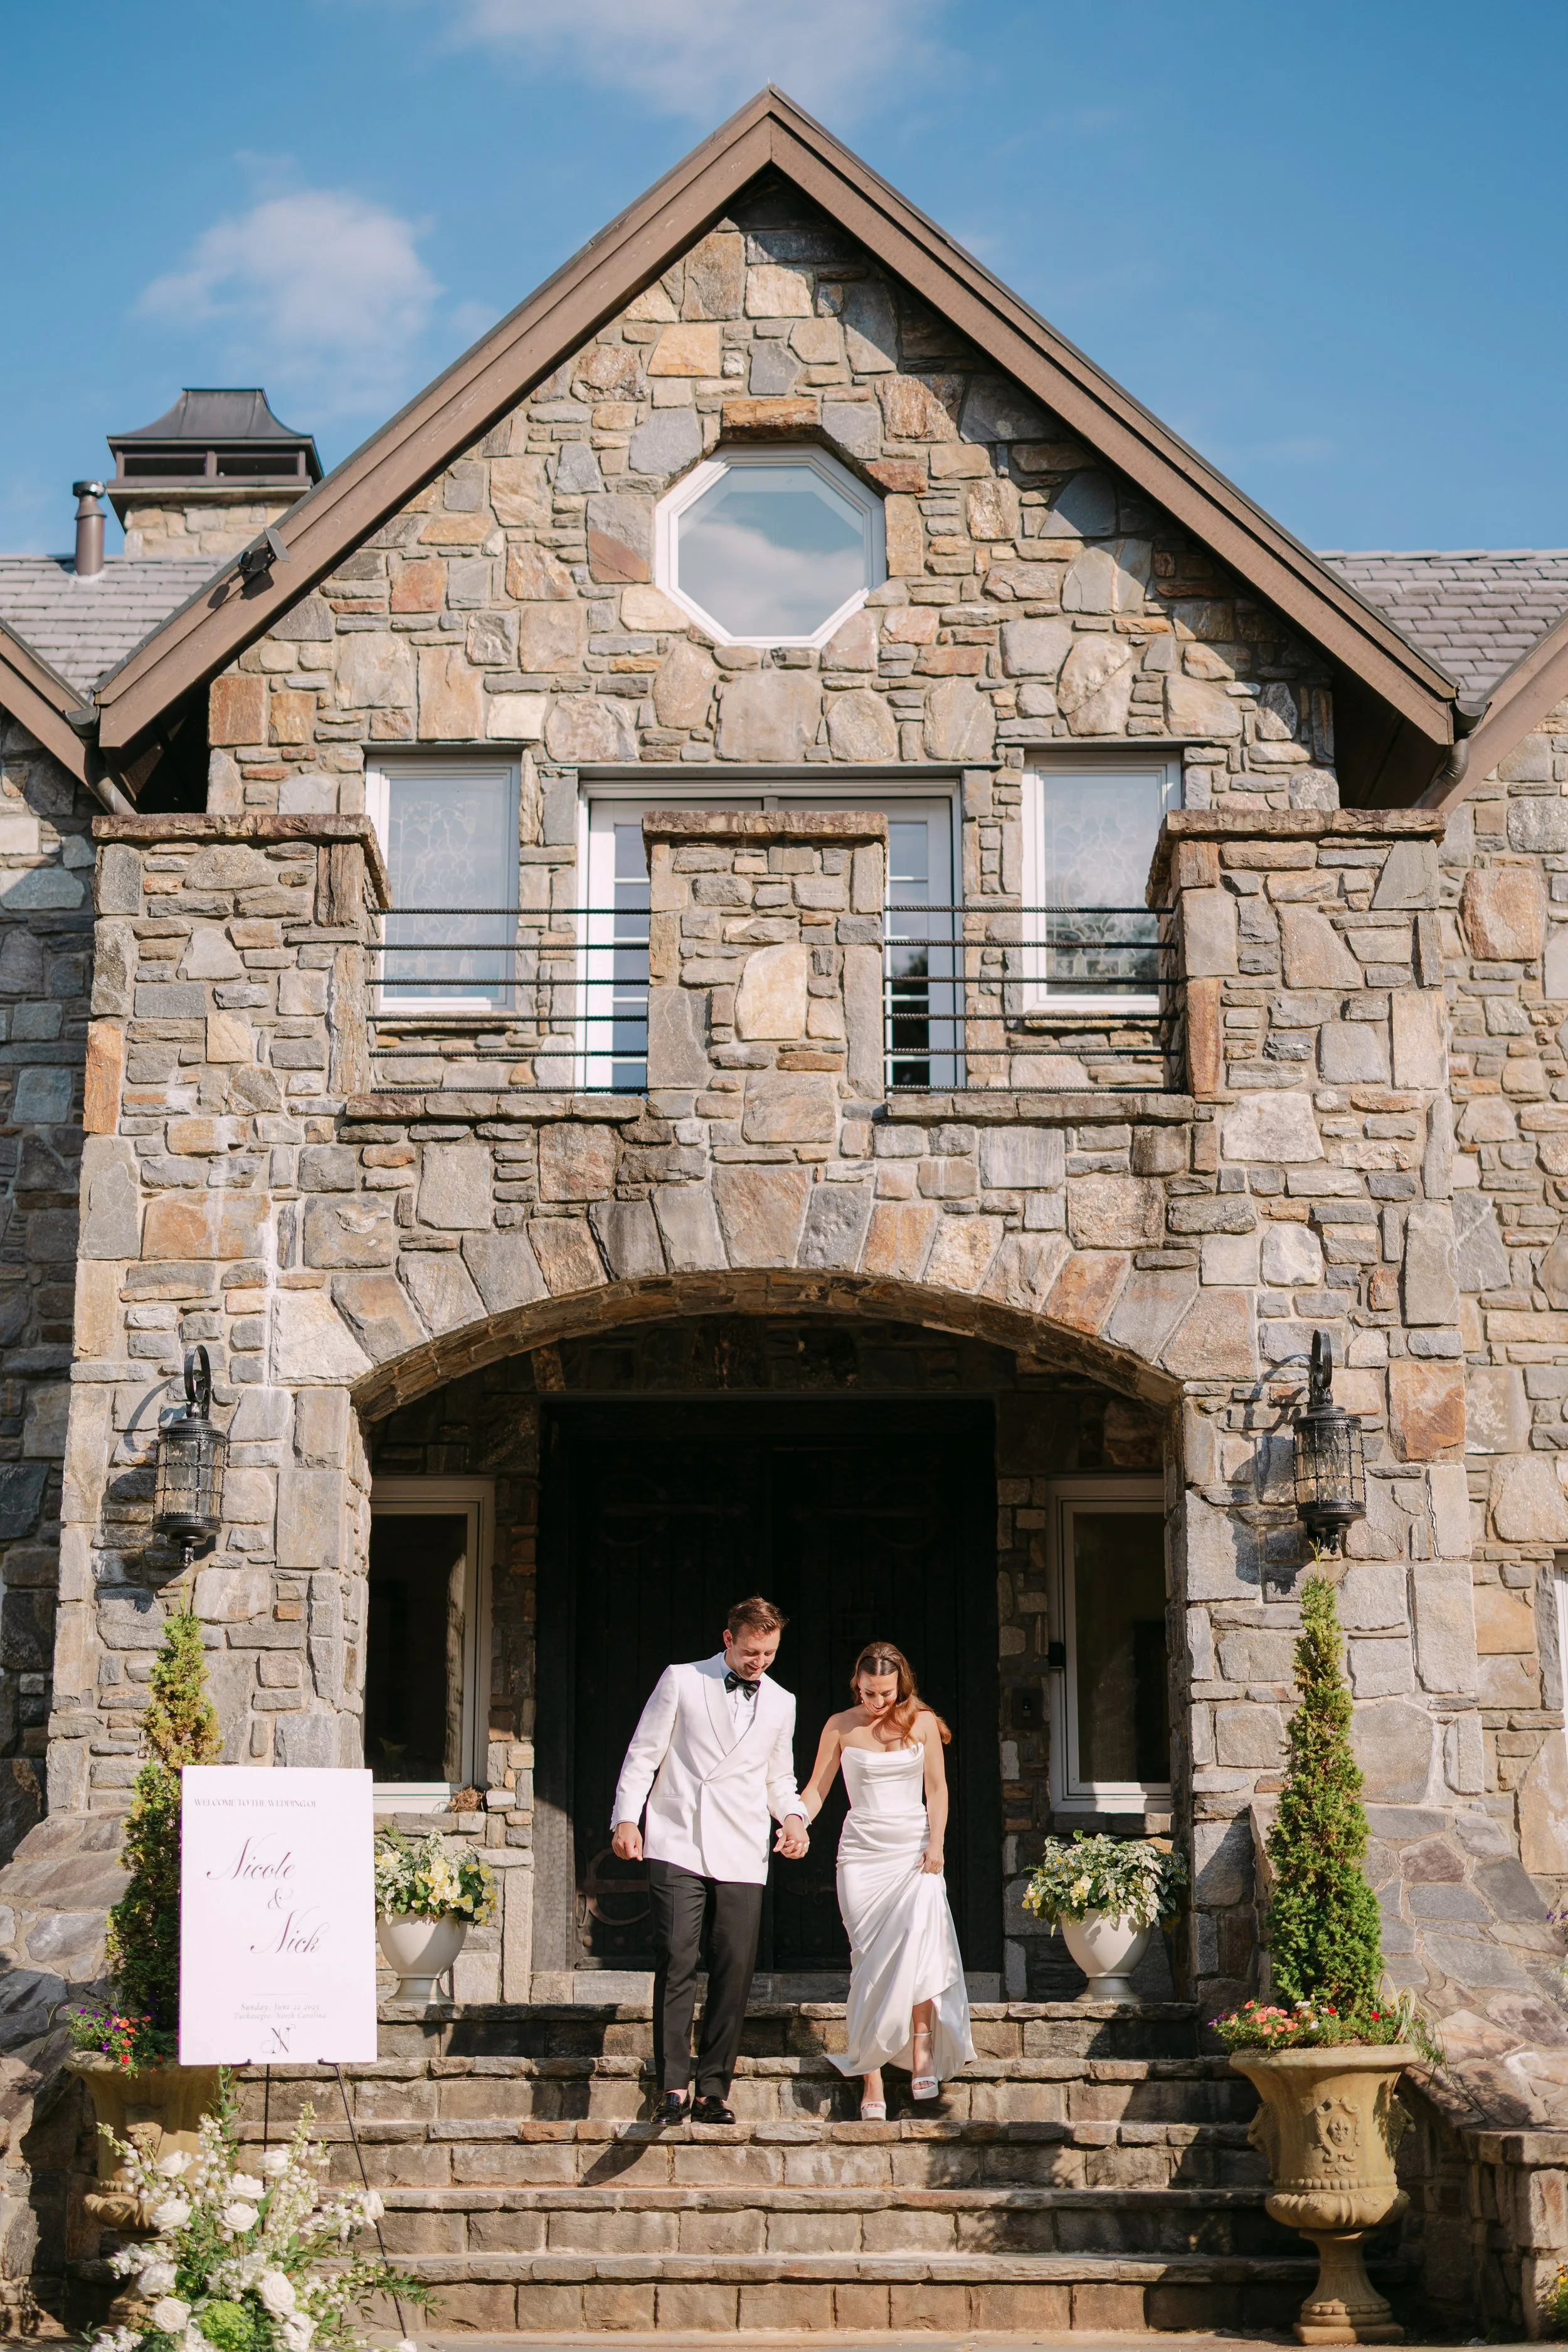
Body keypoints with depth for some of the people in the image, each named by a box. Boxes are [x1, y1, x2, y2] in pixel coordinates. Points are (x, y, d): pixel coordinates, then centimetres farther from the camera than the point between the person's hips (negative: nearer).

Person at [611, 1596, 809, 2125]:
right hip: (677, 1846, -3)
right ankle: (673, 2087, -7)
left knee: (735, 1971, -2)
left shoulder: (782, 1703, 16)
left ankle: (713, 2092, 6)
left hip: (742, 1855, 3)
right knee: (675, 1963, -11)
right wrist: (626, 1817, -7)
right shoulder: (682, 1681, 5)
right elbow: (643, 1754, 4)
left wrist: (793, 1816, 4)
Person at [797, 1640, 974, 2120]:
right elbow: (816, 1789, 6)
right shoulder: (840, 1728, 4)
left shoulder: (922, 1723, 5)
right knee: (869, 1961, -6)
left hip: (915, 1847, 0)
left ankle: (922, 2049, -21)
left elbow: (937, 1788, 7)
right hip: (862, 1852, 0)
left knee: (919, 1935, -26)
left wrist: (936, 1844, -5)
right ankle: (872, 2083, -4)